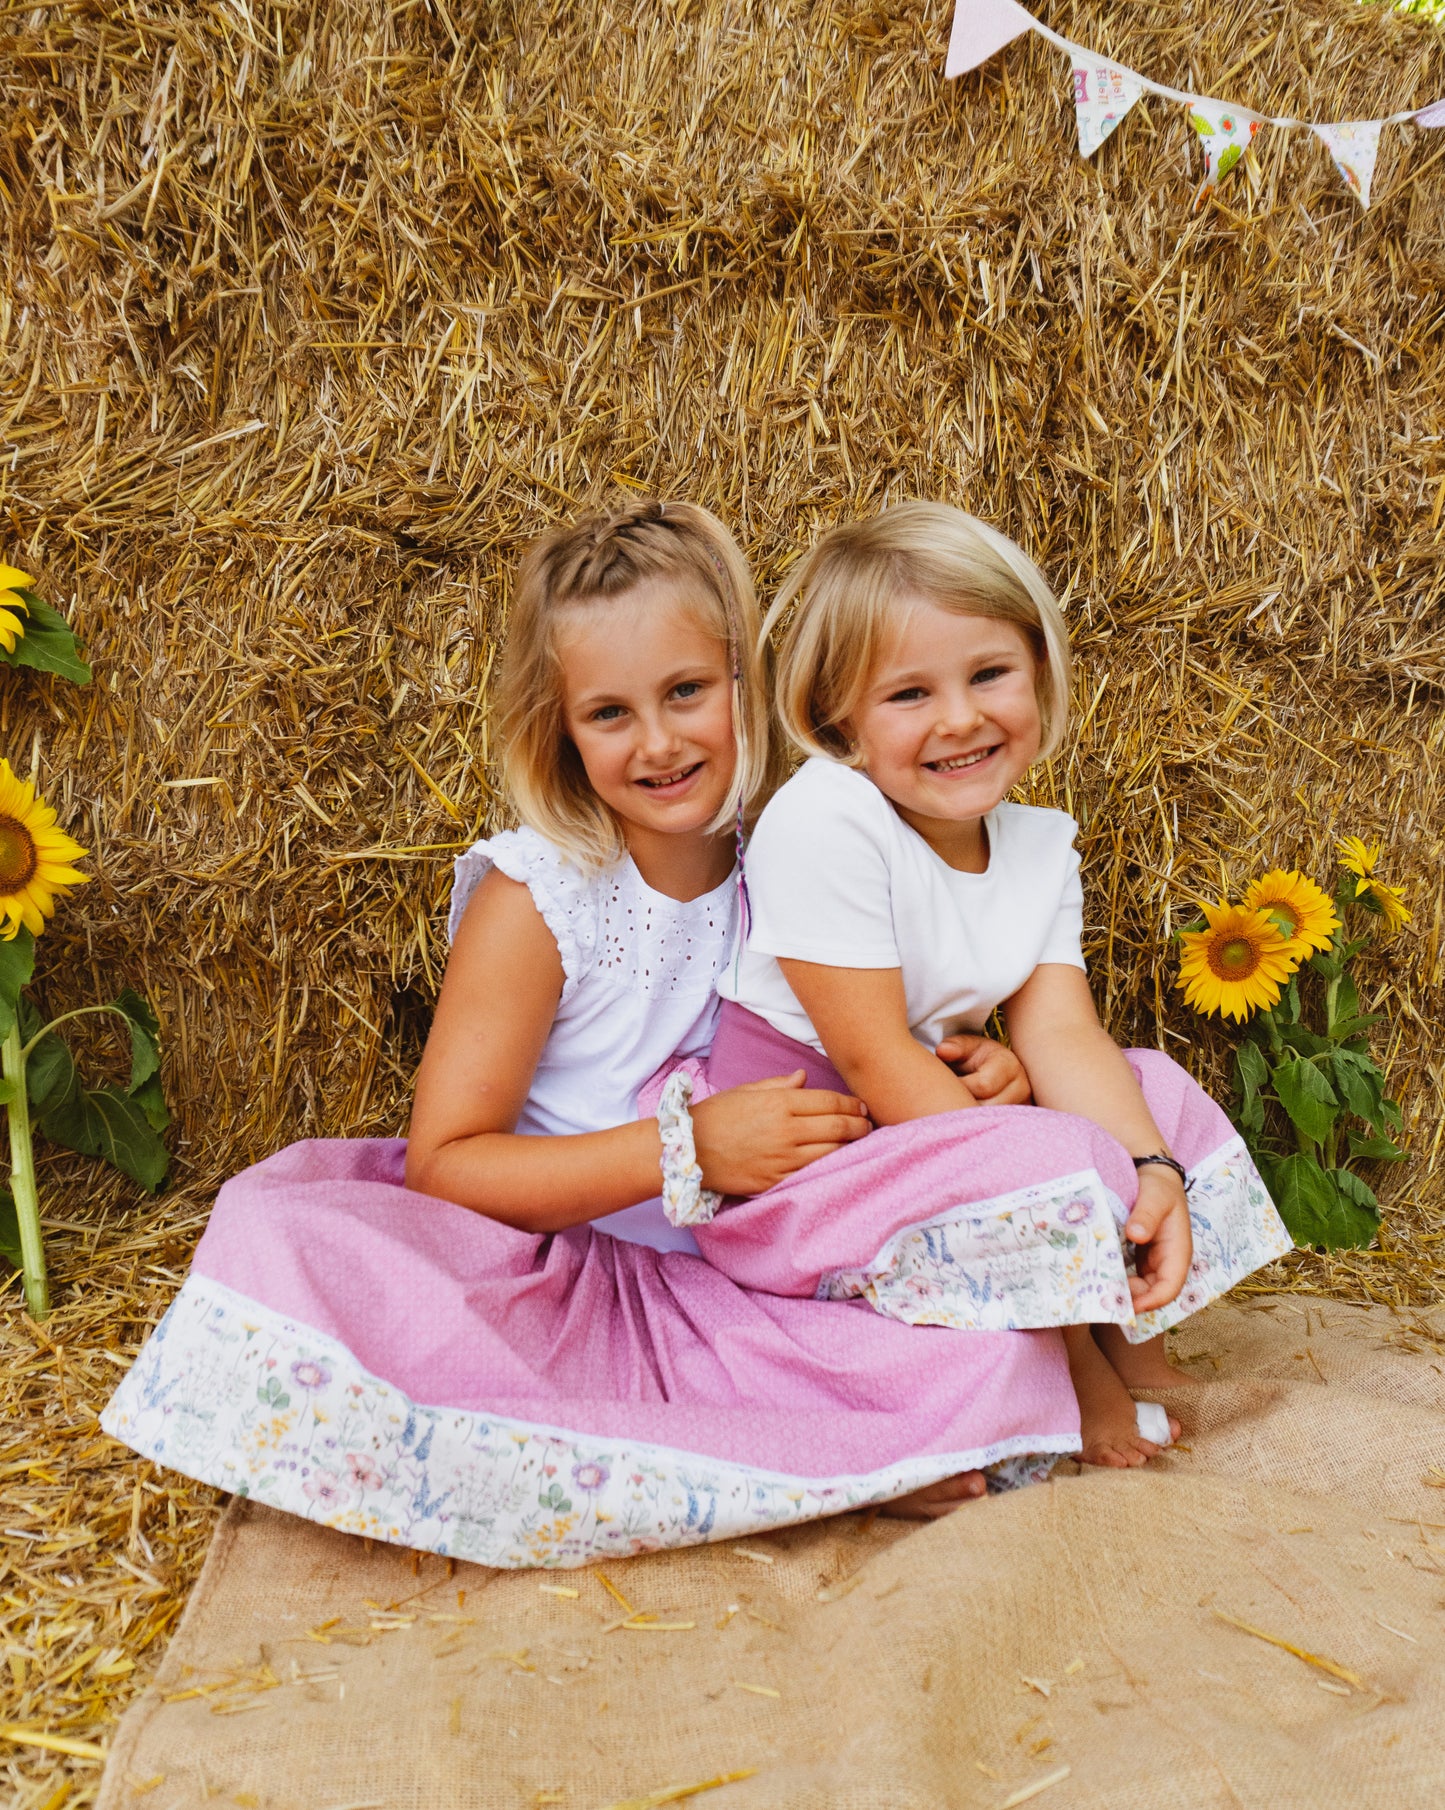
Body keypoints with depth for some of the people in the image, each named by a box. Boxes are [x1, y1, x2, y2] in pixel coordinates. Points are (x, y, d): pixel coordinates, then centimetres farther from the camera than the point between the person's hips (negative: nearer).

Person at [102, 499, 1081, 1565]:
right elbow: (443, 1166, -13)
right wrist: (685, 1150, -22)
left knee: (1006, 1358, -20)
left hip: (748, 1296, 3)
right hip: (539, 1276, -2)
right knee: (281, 1239, -32)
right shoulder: (535, 898, -11)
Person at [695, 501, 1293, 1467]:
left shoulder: (1041, 844, 1)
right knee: (1061, 1160, -26)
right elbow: (876, 1060, -23)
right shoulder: (824, 823, -23)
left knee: (1153, 1089, 3)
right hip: (789, 1162, -8)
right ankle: (1077, 1359, 0)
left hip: (923, 1130, 8)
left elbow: (1062, 1033, -7)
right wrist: (1038, 1184, -23)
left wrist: (1154, 1173, -23)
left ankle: (1129, 1327, 7)